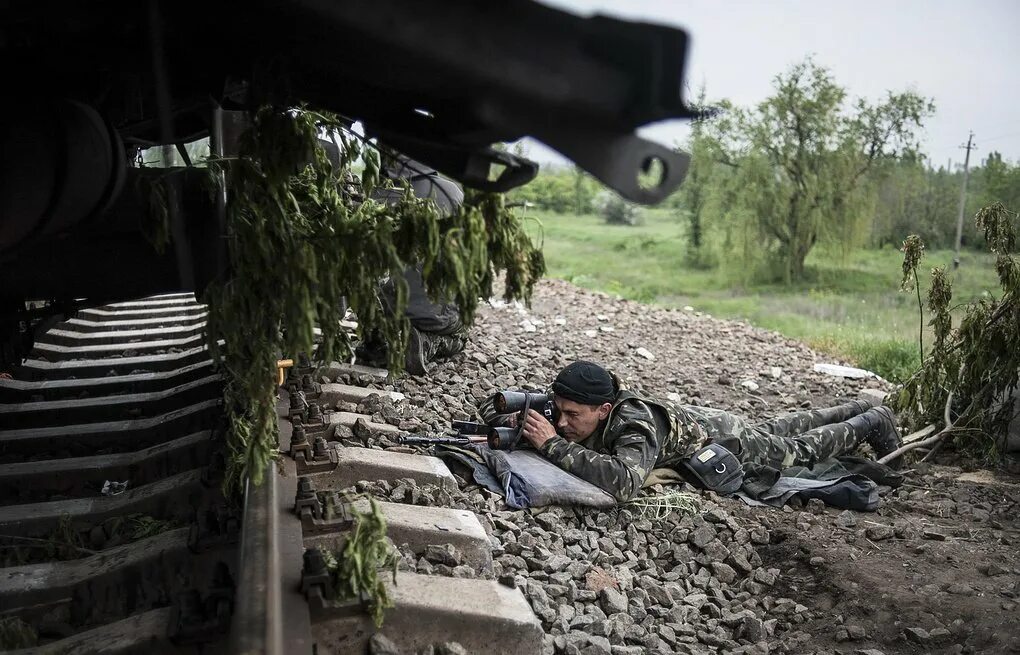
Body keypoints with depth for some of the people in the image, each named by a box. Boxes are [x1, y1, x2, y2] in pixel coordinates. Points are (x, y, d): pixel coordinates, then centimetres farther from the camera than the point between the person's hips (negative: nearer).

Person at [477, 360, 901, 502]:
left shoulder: (635, 426, -46)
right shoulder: (573, 414, -26)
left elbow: (624, 482, -64)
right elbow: (534, 423, -12)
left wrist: (554, 445, -61)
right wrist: (502, 420, -35)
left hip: (722, 439, -6)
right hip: (694, 420, 6)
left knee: (800, 450, 21)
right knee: (778, 431, 30)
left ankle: (872, 421, 46)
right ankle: (855, 410, 54)